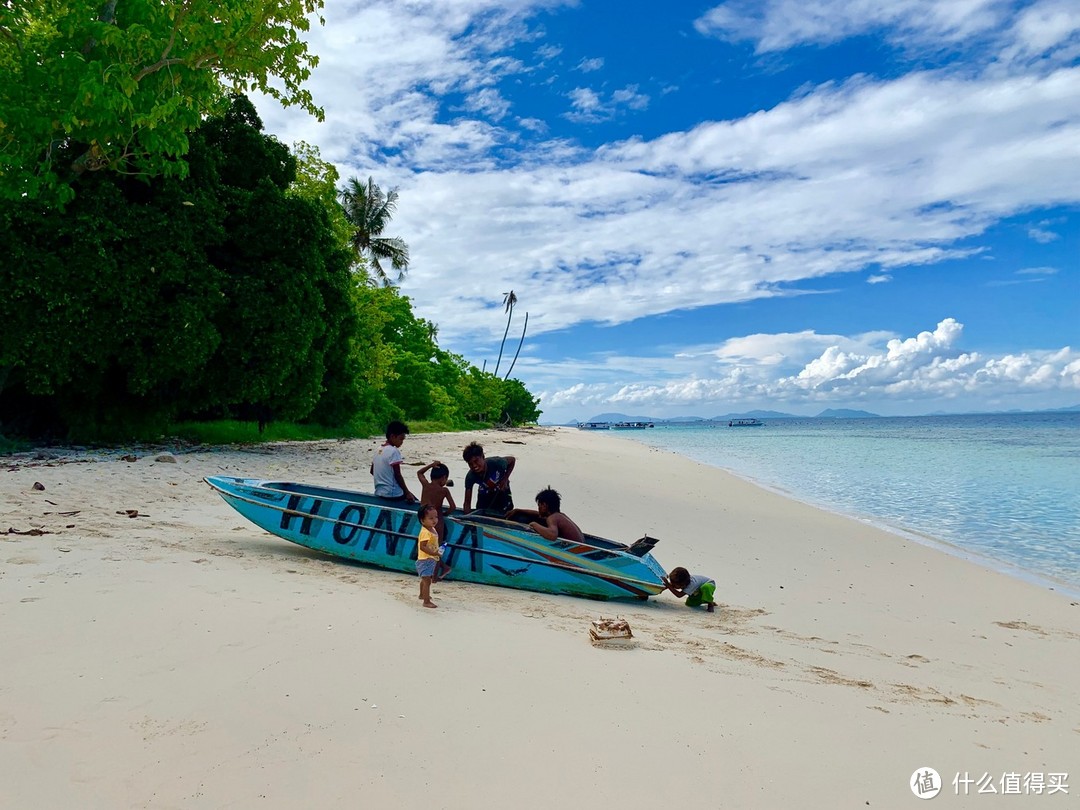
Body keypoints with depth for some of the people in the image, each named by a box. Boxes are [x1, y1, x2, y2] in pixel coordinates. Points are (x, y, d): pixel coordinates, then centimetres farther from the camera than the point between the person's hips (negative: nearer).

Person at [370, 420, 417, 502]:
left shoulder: (379, 450, 9)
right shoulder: (394, 451, -15)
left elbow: (372, 471, 18)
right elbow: (397, 475, -17)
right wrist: (407, 493, -14)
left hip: (379, 493, 9)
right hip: (393, 494, -9)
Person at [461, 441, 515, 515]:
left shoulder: (495, 463, -36)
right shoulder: (470, 477, -31)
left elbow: (512, 460, -15)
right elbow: (467, 502, -25)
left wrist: (505, 479, -22)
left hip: (502, 490, -1)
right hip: (485, 495, 1)